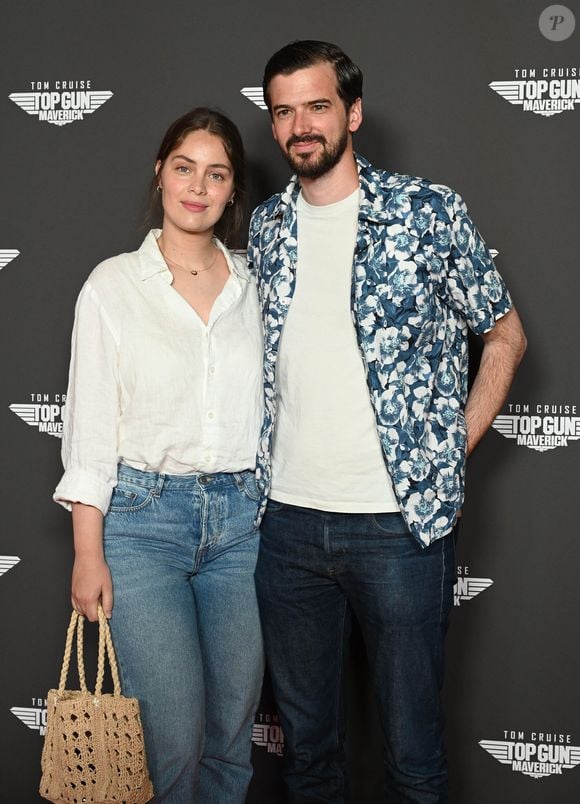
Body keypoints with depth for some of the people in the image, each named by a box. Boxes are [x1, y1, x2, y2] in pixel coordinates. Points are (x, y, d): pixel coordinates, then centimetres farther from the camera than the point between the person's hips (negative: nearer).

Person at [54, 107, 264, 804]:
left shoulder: (253, 286, 8)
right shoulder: (114, 284, -1)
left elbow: (271, 407, 12)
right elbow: (89, 426, -2)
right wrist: (88, 554, -6)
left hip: (241, 517, 3)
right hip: (143, 517, -3)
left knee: (233, 730, 9)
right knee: (174, 734, -7)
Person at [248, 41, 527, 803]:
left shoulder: (427, 210, -5)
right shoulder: (264, 227, 8)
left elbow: (504, 334, 3)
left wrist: (454, 448, -3)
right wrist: (262, 466, 10)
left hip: (402, 519, -4)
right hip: (286, 519, 4)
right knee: (305, 733, 17)